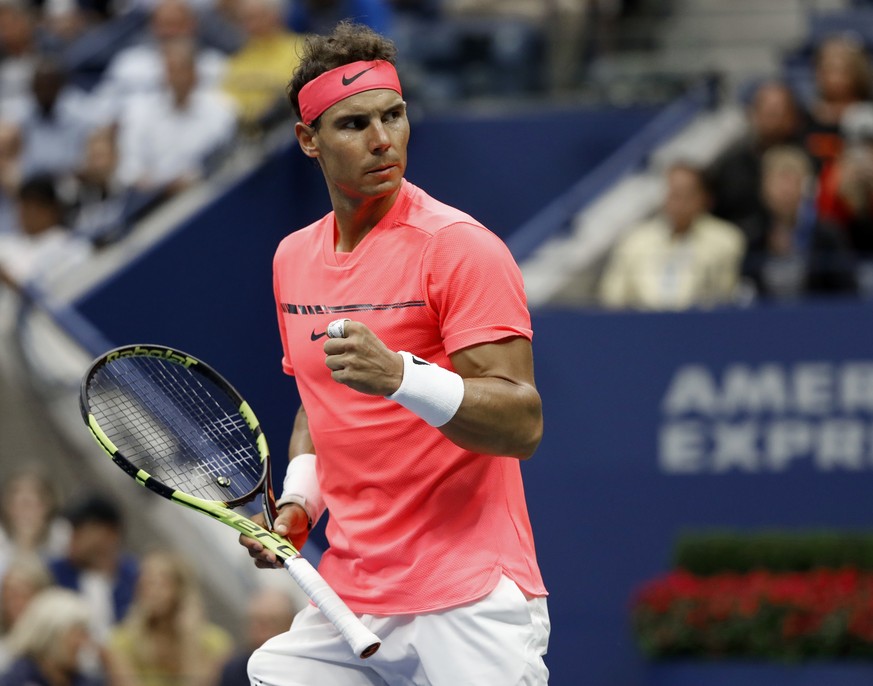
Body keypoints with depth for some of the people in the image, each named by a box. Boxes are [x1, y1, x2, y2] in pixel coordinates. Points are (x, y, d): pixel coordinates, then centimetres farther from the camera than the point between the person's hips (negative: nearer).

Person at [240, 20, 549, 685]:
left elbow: (523, 424, -18)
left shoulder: (459, 247, -10)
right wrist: (297, 503, 8)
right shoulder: (293, 258, 11)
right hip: (348, 601, 6)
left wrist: (399, 375, -32)